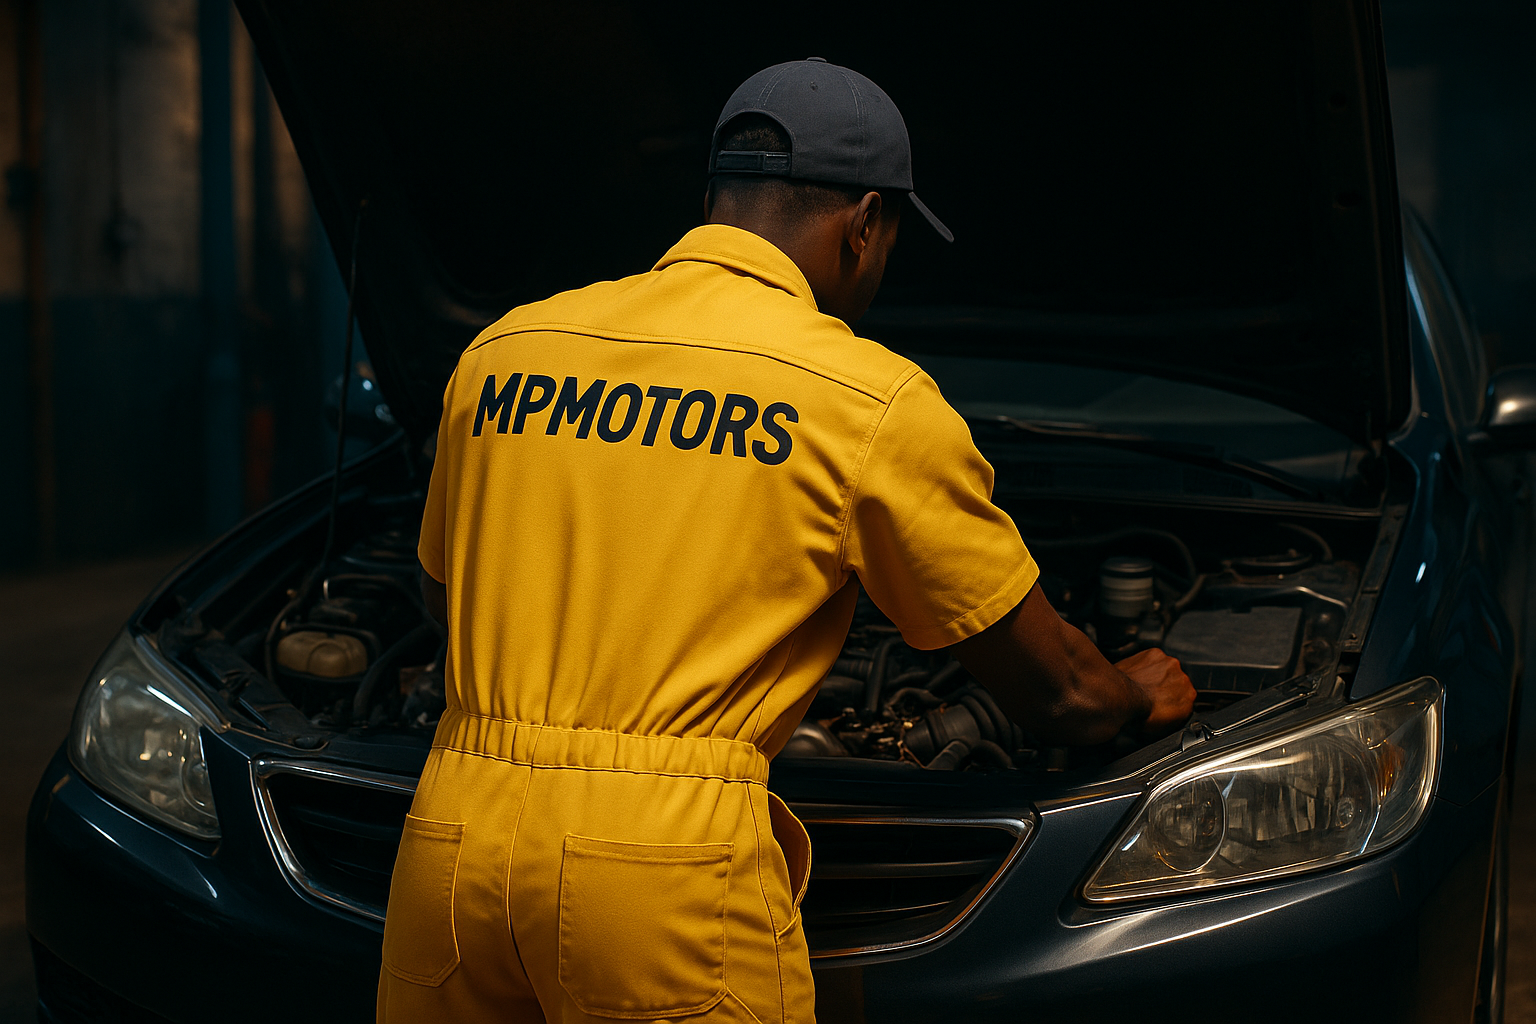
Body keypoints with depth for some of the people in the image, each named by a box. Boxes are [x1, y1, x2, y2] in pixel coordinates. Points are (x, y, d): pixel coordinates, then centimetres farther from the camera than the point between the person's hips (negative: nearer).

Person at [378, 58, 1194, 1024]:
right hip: (666, 872, -5)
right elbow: (1053, 690, 10)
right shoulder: (871, 401, 0)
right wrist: (1137, 694, 33)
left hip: (451, 834, 5)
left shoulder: (501, 351, 13)